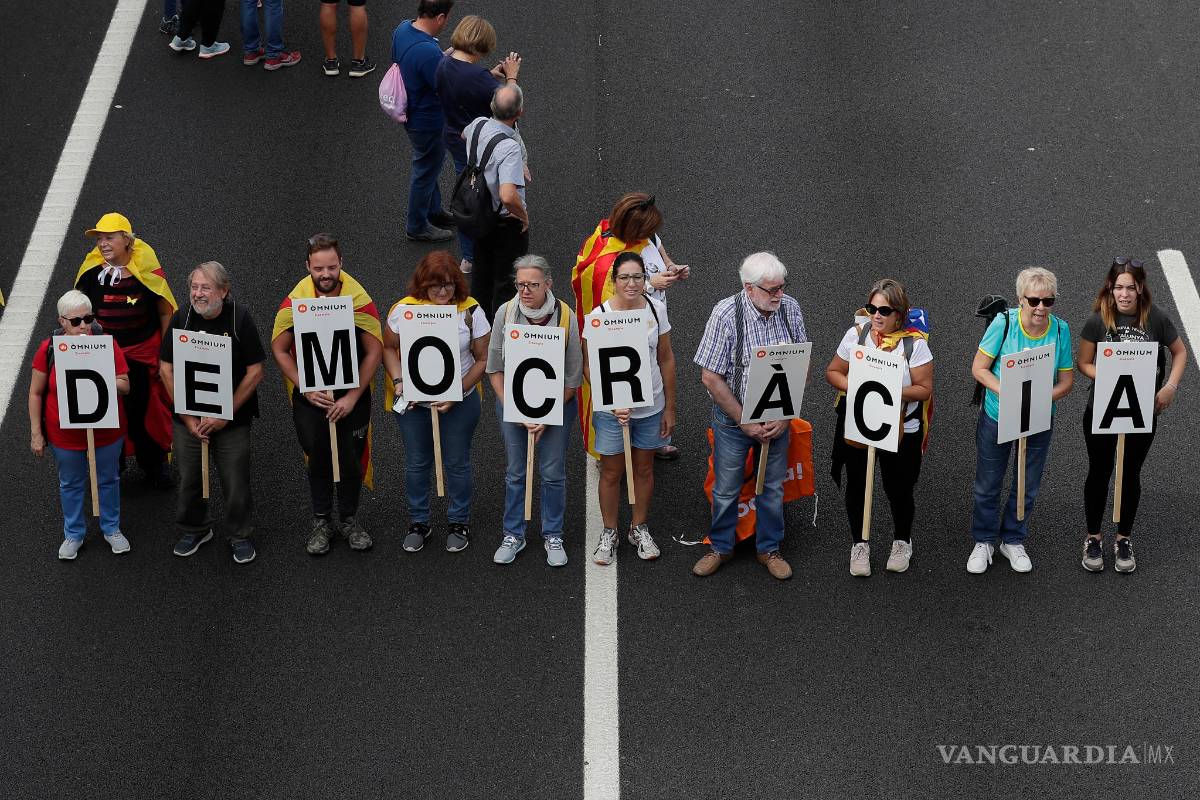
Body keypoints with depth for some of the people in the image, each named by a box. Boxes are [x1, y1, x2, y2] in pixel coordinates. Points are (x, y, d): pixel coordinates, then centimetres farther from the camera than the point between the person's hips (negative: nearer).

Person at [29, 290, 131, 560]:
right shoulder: (48, 349, -14)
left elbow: (125, 386, -9)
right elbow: (36, 393, -5)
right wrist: (36, 433, -5)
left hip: (107, 433, 1)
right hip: (65, 435, 0)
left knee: (108, 480, 19)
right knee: (71, 484, 18)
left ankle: (111, 528, 40)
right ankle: (74, 534, 36)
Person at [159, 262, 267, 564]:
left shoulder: (240, 319, -11)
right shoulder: (181, 319, -4)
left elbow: (255, 373, -10)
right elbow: (166, 371, -1)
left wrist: (225, 415, -13)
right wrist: (188, 418, -8)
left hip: (232, 420, -2)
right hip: (188, 417, 2)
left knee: (235, 480, 2)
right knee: (189, 476, 10)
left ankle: (240, 535, 23)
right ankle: (195, 528, 34)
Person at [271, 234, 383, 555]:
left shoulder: (359, 299, -16)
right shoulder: (295, 300, -13)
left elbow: (374, 351, -10)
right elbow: (279, 350, -5)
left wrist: (352, 397, -14)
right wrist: (307, 390, -13)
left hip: (352, 392, -1)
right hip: (310, 393, 1)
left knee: (351, 458, 8)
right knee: (318, 457, 11)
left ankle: (349, 519, 29)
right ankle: (322, 522, 29)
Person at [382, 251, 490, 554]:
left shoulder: (470, 311, -11)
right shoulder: (404, 309, -9)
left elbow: (482, 359, -6)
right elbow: (389, 349, 2)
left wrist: (458, 393, -16)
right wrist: (398, 381, -14)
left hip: (459, 402, -1)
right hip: (413, 401, 1)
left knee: (457, 462, 11)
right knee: (416, 463, 14)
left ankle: (459, 523, 29)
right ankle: (418, 523, 31)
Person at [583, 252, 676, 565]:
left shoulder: (656, 310, -6)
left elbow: (666, 359, 3)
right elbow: (590, 368, -10)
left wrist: (670, 408, 4)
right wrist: (613, 403, -21)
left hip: (651, 407, 3)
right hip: (611, 409, -3)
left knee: (644, 469, 17)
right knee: (611, 472, 10)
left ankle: (639, 528, 35)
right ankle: (609, 533, 28)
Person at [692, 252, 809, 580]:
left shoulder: (790, 308, -10)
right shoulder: (726, 315, -22)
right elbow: (711, 377, -18)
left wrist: (785, 415, -11)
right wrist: (745, 422, -17)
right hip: (733, 417, -3)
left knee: (773, 487, 16)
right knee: (726, 488, 12)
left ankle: (769, 549, 34)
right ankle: (720, 547, 33)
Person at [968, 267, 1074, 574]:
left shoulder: (1060, 330, -12)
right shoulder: (1004, 323, -19)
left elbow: (1066, 381, -6)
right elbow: (979, 368, -14)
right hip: (996, 418, -2)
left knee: (1028, 486, 15)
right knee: (988, 484, 11)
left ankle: (1013, 540, 35)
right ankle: (984, 542, 31)